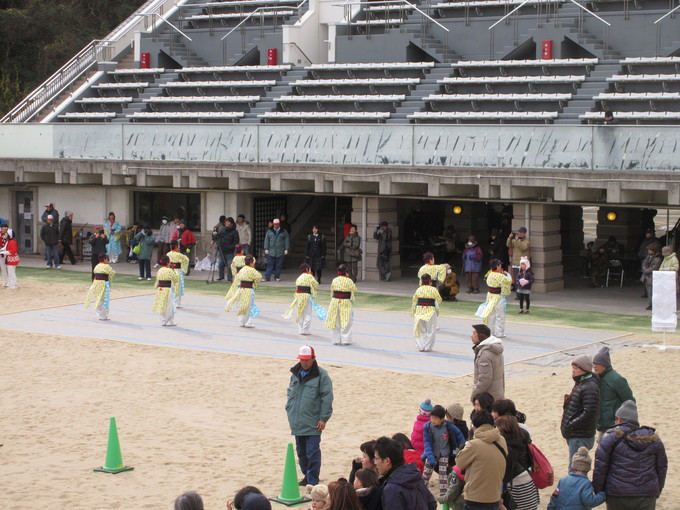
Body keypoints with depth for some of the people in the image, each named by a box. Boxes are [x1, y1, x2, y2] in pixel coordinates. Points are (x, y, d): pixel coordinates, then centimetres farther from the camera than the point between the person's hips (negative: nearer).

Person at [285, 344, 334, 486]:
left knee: (312, 452, -7)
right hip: (297, 422, 6)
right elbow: (290, 393, 22)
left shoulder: (321, 375, -8)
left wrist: (323, 419, -12)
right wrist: (289, 410, 13)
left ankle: (312, 481, -3)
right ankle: (306, 476, 27)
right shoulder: (295, 373, 10)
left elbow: (327, 398, -9)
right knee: (301, 452, 14)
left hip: (313, 424, -6)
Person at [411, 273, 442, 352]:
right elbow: (439, 300, -3)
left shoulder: (418, 290, 0)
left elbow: (414, 301, 6)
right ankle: (427, 347, 8)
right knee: (430, 331, 8)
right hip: (430, 310, -3)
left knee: (421, 330, 14)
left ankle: (421, 347, 13)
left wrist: (412, 312, 16)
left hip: (419, 310, 3)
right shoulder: (433, 290, -9)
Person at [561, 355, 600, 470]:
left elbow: (589, 414, -26)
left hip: (581, 438, -10)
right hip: (574, 435, 10)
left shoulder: (589, 388, -19)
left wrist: (570, 425, -20)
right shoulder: (580, 384, 13)